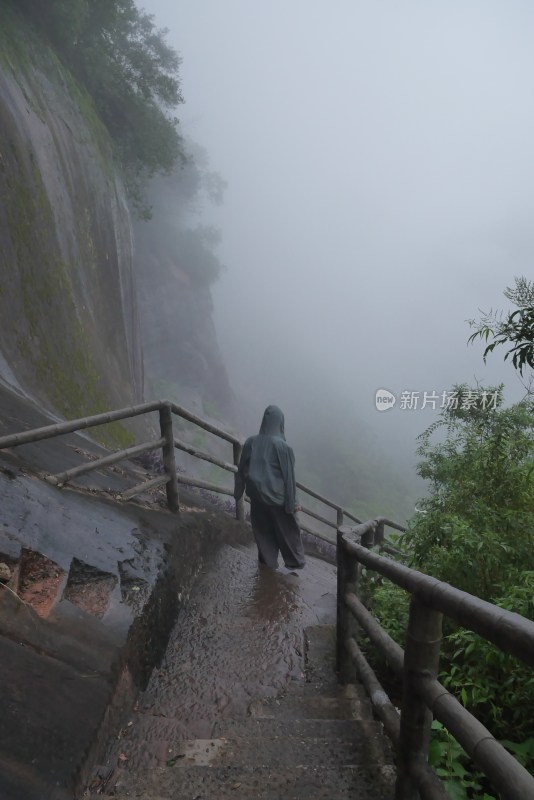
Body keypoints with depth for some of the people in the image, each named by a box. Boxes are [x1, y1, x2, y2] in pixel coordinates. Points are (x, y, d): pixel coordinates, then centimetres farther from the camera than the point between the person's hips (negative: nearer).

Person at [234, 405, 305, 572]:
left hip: (257, 495, 3)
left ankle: (268, 561, 29)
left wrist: (238, 492, 14)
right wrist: (293, 502, -7)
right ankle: (295, 561, 31)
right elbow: (289, 475, -15)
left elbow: (242, 469, 1)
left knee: (263, 529, 19)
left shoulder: (251, 442, -8)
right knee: (288, 529, 17)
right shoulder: (282, 446, -19)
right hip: (277, 497, -3)